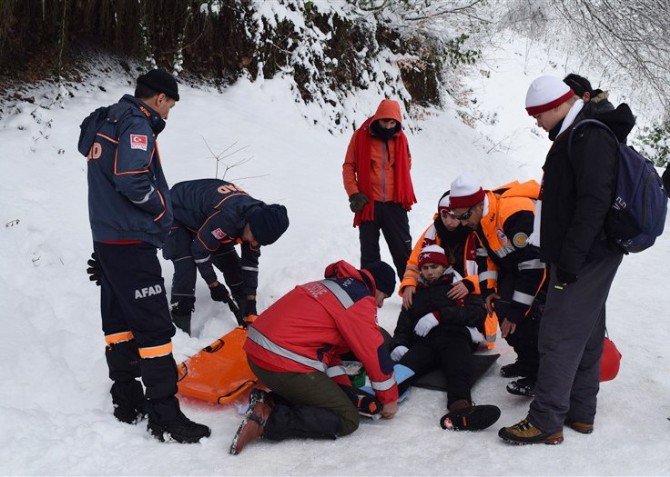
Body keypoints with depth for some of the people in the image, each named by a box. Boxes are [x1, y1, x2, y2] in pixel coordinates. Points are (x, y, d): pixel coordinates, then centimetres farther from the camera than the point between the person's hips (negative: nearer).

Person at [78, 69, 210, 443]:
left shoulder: (104, 122, 16)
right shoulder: (137, 125, -13)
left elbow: (107, 177, 16)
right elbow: (132, 180, -24)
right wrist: (163, 212, -8)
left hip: (106, 240, 10)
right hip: (132, 244, -10)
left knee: (118, 321, 14)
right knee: (154, 326, -8)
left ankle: (127, 402, 25)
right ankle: (164, 415, -5)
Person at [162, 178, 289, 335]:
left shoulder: (259, 218, -17)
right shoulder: (225, 216, -43)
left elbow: (250, 262, -6)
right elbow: (200, 250, -30)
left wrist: (250, 302, -7)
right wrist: (213, 284, -18)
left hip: (203, 215, 7)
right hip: (177, 213, -7)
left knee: (230, 262, 3)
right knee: (186, 268, -20)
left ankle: (245, 310, 20)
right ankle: (180, 325, -10)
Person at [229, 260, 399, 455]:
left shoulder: (330, 285, 21)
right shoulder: (360, 299, -7)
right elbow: (376, 353, -3)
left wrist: (344, 388, 19)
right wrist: (390, 399, 10)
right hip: (284, 365, -10)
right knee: (347, 419, -2)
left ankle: (269, 402, 4)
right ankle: (268, 419, -12)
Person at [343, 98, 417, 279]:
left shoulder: (401, 138, 4)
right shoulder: (361, 136, -3)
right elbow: (349, 166, 1)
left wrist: (405, 195, 10)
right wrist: (354, 194, -8)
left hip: (395, 204, 2)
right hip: (368, 203, -1)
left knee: (404, 251, 6)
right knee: (369, 253, 7)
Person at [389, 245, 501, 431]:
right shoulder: (416, 292, 32)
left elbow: (477, 311, 2)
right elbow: (404, 324, 25)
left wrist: (439, 315, -10)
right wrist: (398, 344, 2)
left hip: (455, 337, -1)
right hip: (424, 342, 2)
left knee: (459, 368, -35)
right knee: (407, 363, -32)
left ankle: (460, 409, -64)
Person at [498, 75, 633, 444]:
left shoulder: (590, 137, -17)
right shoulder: (573, 136, 16)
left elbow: (595, 202, -24)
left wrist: (570, 260, -24)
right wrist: (560, 257, 19)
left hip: (586, 257, -11)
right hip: (585, 257, 11)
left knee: (559, 337, -7)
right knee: (585, 332, 15)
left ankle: (546, 421, -1)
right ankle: (580, 412, 25)